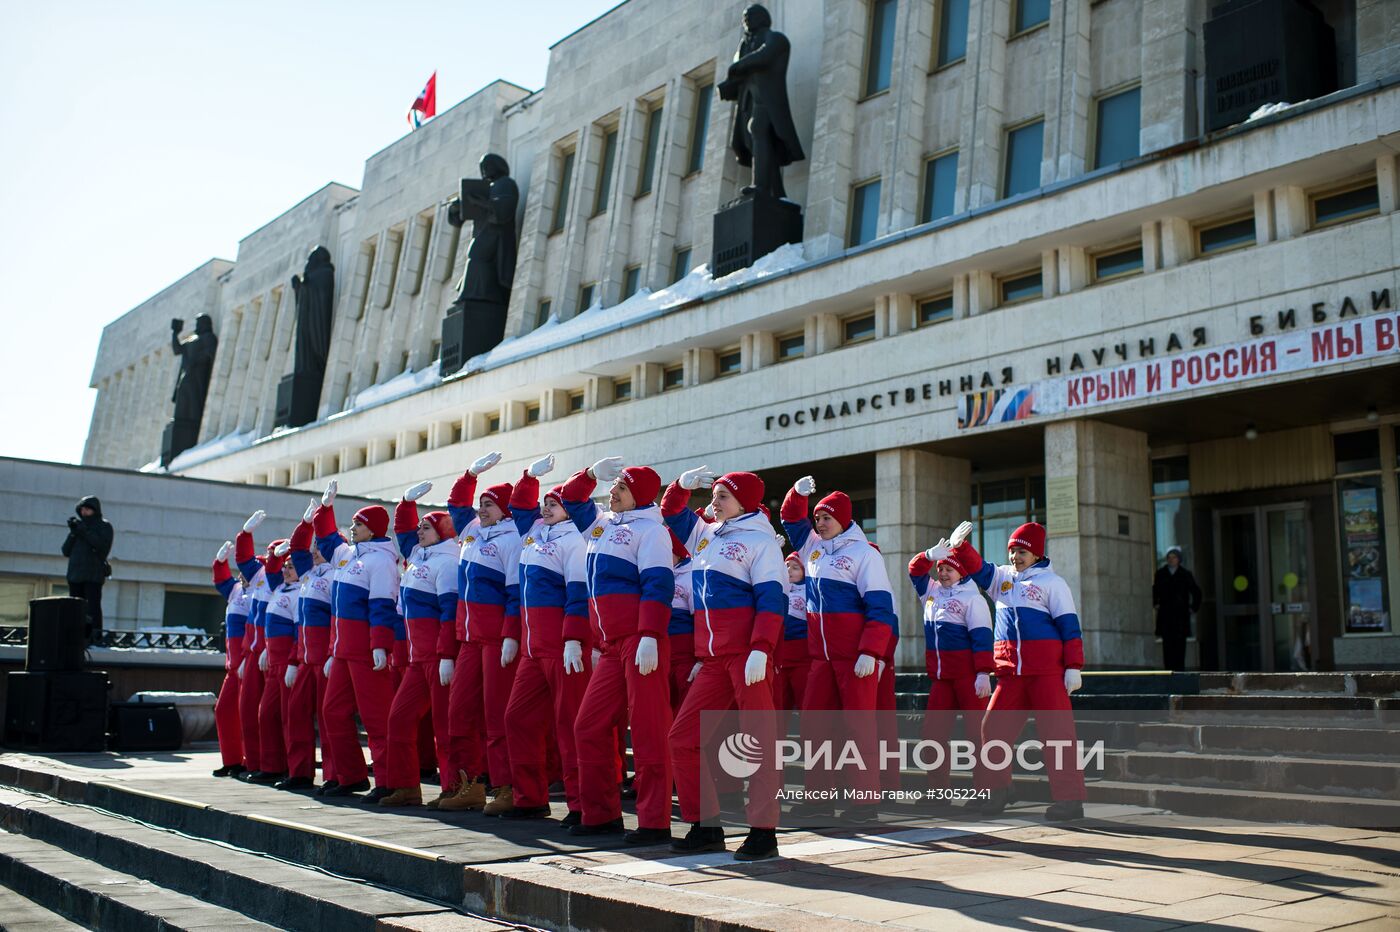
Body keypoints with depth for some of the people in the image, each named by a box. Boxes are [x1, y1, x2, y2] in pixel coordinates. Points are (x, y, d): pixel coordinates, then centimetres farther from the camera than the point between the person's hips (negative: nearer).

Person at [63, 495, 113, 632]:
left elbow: (103, 546, -13)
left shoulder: (104, 526, 5)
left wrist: (84, 532, -14)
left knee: (93, 609, -12)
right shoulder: (79, 525, 18)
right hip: (75, 574, 6)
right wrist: (73, 533, -3)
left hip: (93, 575, -5)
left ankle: (95, 638, -15)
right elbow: (66, 551, 11)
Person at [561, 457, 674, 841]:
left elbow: (657, 585, -14)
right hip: (610, 647, 8)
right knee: (590, 727, 8)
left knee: (647, 731, -7)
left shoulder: (650, 529, -3)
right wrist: (592, 473, 19)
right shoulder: (601, 524, 20)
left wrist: (649, 637, -23)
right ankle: (601, 814, 17)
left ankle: (655, 821, -3)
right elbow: (570, 498, 36)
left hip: (641, 643, -8)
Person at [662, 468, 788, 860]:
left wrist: (760, 649, -21)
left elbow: (771, 598, -10)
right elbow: (672, 513, 35)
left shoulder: (760, 541, -1)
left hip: (747, 655, -7)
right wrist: (683, 484, 15)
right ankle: (705, 826, 12)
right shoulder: (706, 535, 20)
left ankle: (763, 832, -1)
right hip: (713, 659, 8)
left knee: (758, 740, -6)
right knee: (683, 738, 4)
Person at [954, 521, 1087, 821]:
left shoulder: (1051, 582, 2)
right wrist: (959, 545, -13)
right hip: (1010, 670, 5)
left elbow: (1069, 625, -2)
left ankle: (1069, 799, -3)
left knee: (1056, 731, -7)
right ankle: (998, 790, 18)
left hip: (1046, 669, -5)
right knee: (993, 727, 3)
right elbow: (975, 569, 6)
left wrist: (1073, 667, -9)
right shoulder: (1002, 577, 17)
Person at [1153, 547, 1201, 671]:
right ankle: (1168, 669, -4)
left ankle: (1179, 669, -4)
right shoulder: (1160, 573, 9)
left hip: (1181, 615, -1)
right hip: (1165, 614, 1)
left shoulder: (1185, 574, 4)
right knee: (1167, 643, -4)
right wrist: (1155, 603, 17)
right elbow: (1155, 590, 25)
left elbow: (1196, 592, 13)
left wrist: (1194, 608, 8)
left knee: (1180, 642, -5)